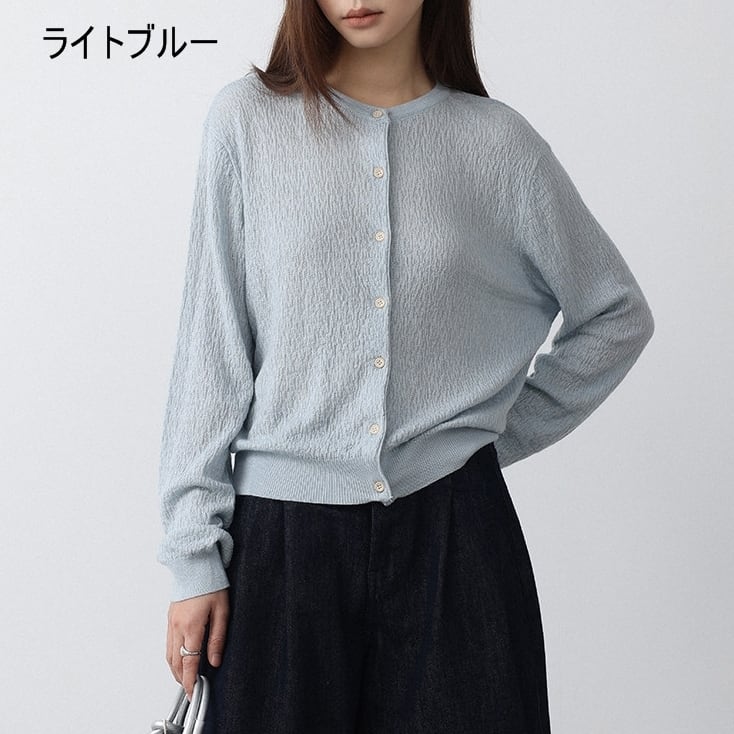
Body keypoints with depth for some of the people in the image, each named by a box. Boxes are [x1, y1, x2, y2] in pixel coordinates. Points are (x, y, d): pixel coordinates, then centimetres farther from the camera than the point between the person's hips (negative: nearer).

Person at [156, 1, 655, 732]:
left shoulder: (498, 141, 2)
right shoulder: (247, 119, 0)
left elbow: (618, 316, 13)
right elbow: (210, 349, 0)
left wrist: (504, 431, 6)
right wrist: (195, 557, -3)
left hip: (452, 532, 1)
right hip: (282, 535, 0)